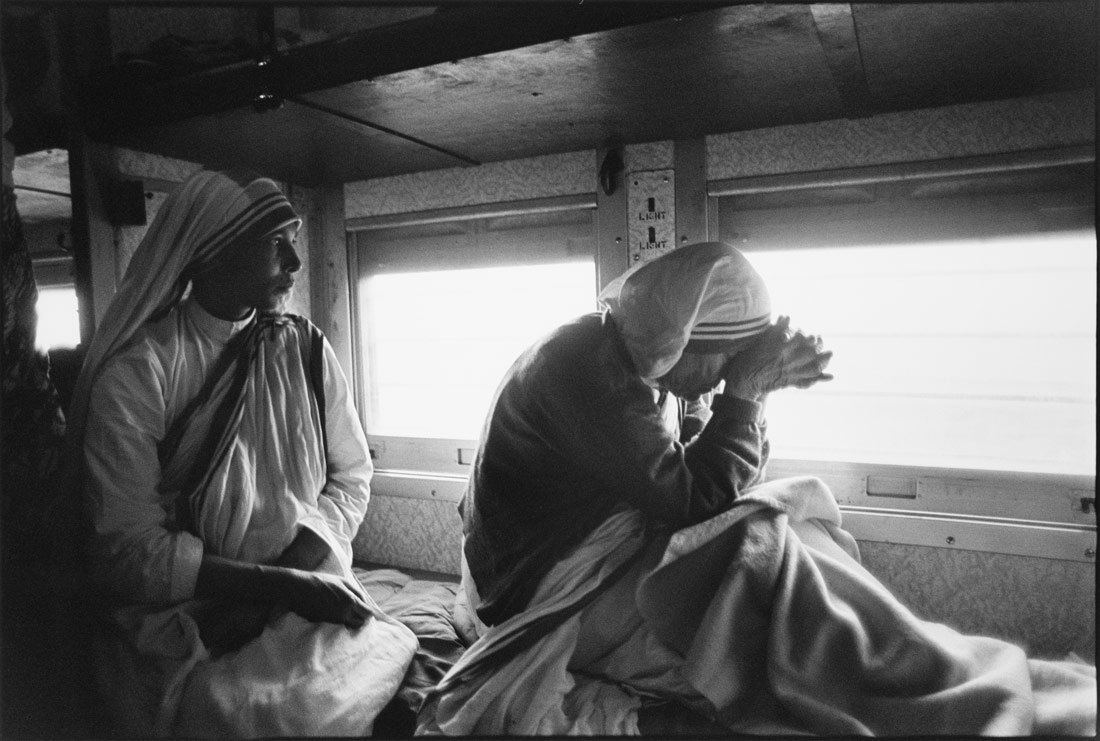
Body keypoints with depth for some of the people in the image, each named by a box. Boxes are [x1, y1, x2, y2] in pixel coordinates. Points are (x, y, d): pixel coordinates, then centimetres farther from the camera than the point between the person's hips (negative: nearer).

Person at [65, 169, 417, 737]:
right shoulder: (136, 372, -10)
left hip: (304, 594, 5)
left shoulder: (306, 350, 4)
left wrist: (302, 563, -11)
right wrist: (279, 582, -18)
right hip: (184, 624, -4)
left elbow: (351, 474, 7)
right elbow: (130, 550, -13)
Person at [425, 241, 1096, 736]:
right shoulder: (584, 370, -25)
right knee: (763, 553, -26)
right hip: (550, 599, -9)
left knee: (800, 504, 2)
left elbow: (712, 483, 4)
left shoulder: (635, 365, 4)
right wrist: (746, 391, -17)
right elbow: (693, 501, -23)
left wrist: (757, 386, -8)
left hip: (615, 564, 9)